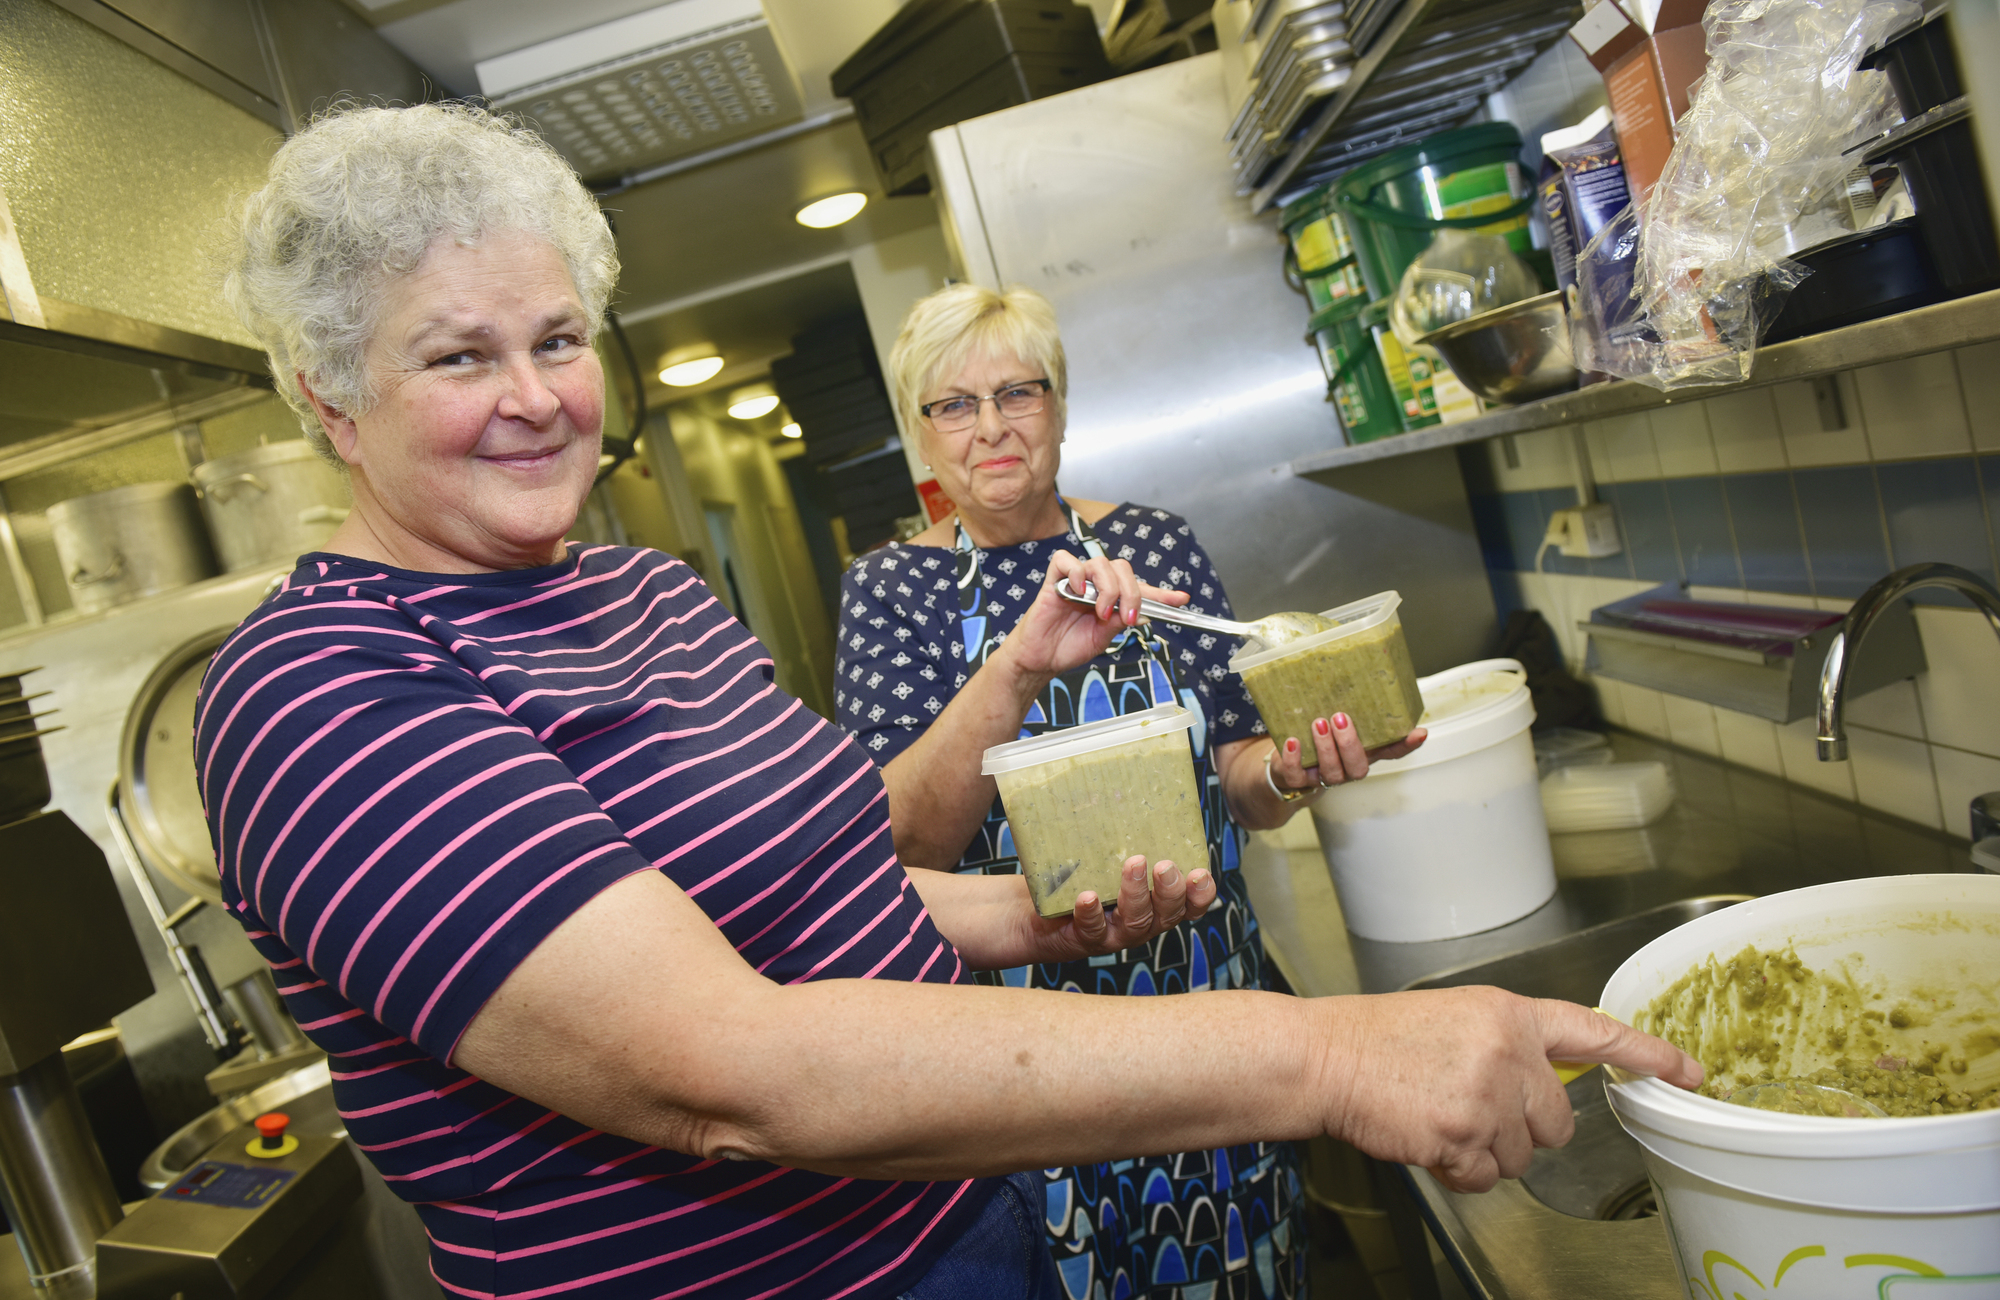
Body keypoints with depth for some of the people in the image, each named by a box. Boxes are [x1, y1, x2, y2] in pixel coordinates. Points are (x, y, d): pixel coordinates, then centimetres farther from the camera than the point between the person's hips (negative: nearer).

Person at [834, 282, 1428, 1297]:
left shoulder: (1156, 544, 1)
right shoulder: (891, 587, -4)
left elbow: (1233, 777, 5)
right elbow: (902, 841, -16)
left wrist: (1289, 771, -17)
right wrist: (1020, 666, -30)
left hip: (1209, 983, 2)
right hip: (1024, 1004, -2)